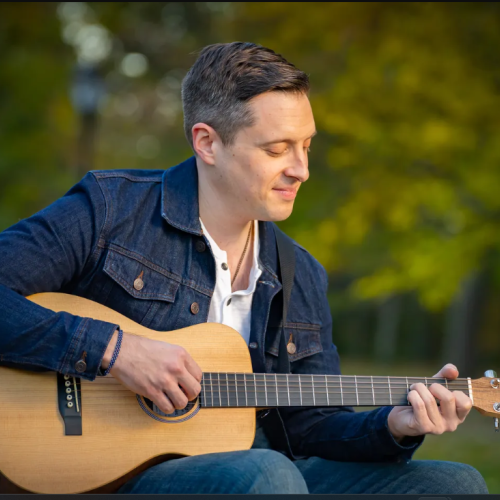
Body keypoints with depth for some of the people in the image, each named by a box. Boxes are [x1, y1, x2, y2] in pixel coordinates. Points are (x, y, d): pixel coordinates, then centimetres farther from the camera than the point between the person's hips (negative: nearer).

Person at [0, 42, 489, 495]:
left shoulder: (302, 276, 15)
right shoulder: (110, 210, -3)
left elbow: (311, 425, 16)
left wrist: (395, 426, -3)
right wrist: (113, 348, -20)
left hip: (262, 472, 6)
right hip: (120, 476, -6)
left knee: (456, 484, -7)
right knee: (267, 473, -38)